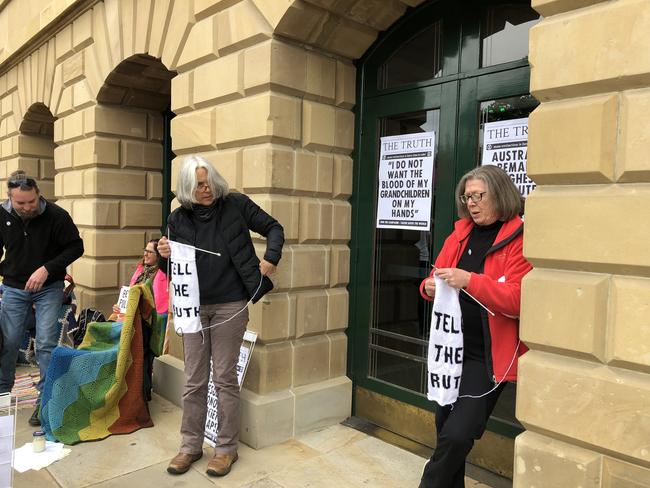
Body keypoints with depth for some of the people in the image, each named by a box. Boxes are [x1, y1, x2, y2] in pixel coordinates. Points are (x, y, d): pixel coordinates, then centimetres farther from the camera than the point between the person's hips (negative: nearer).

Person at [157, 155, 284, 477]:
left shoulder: (236, 205, -2)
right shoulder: (178, 218, 4)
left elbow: (274, 228, 5)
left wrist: (271, 258, -11)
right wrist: (164, 255, -11)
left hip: (230, 305, -2)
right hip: (194, 307, 3)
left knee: (225, 378, 6)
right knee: (194, 381, 10)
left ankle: (226, 448, 21)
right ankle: (190, 445, 27)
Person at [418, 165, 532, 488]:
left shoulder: (520, 239, -9)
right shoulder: (460, 234, 8)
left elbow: (518, 300, -18)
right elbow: (436, 276, 13)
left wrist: (470, 281, -29)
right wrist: (430, 287, -9)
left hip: (487, 354, -6)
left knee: (456, 435, -8)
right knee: (444, 425, 15)